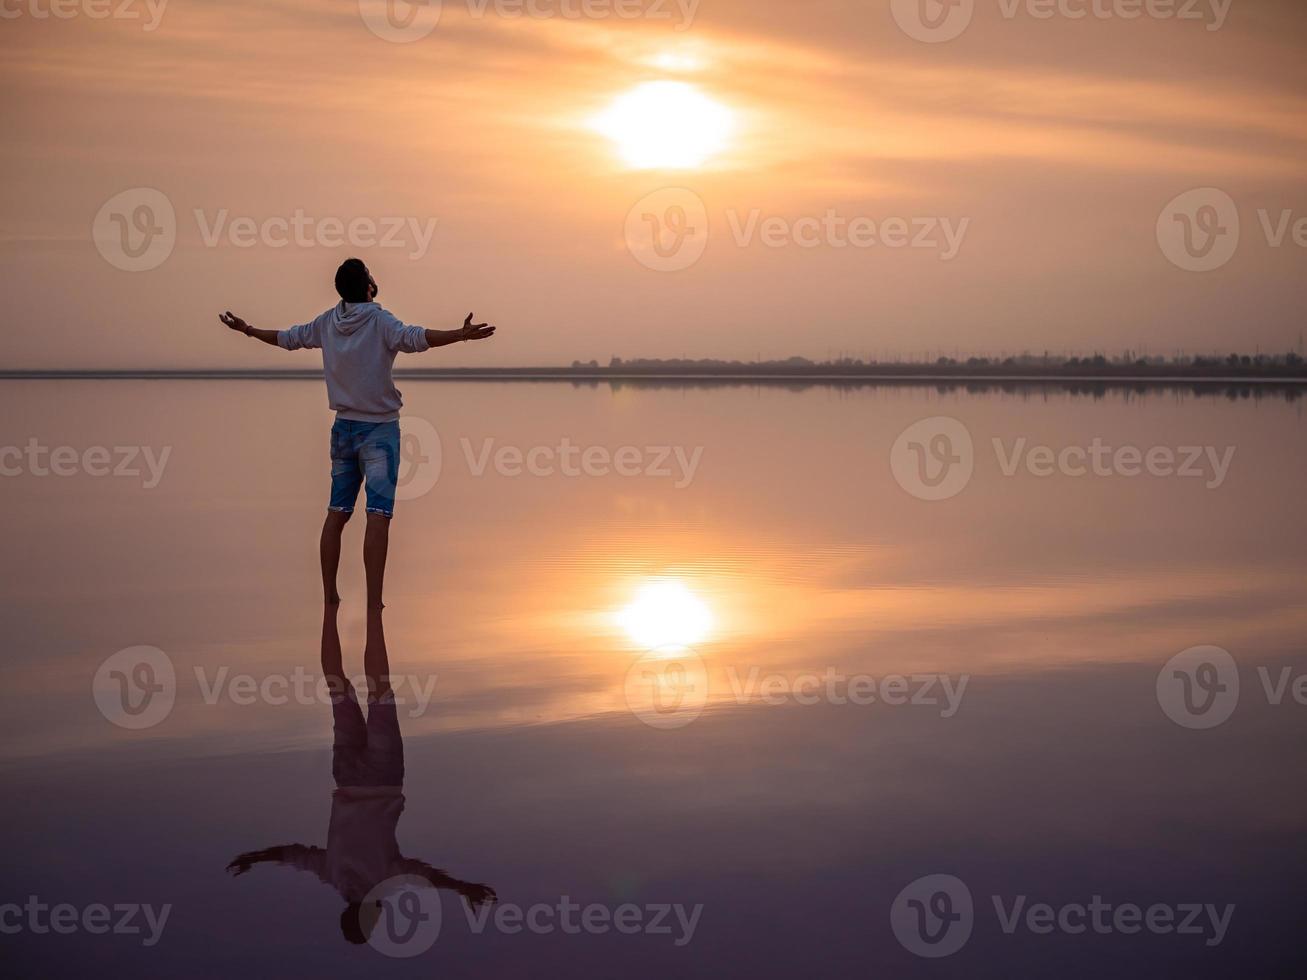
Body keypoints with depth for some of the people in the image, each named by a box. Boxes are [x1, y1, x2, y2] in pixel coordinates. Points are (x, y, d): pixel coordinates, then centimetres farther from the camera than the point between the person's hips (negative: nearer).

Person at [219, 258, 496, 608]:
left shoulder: (327, 323, 5)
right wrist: (462, 335, -40)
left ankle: (329, 597, 17)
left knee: (337, 513, 12)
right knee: (378, 516, -10)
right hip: (379, 428, -6)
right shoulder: (379, 321, -13)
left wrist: (247, 330, 35)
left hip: (343, 427, 6)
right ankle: (373, 604, -16)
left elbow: (287, 338, 18)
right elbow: (414, 339, -31)